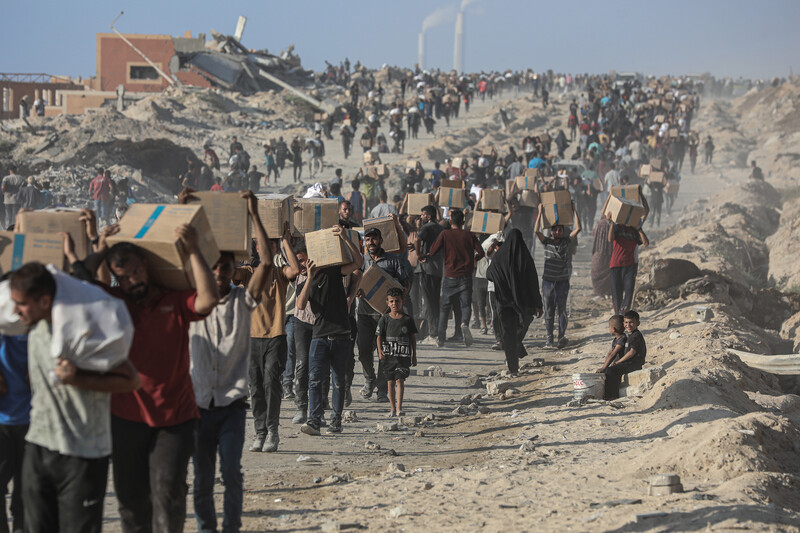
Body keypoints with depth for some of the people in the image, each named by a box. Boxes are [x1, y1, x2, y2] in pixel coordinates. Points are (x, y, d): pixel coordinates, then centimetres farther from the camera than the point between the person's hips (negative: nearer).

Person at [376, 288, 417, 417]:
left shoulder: (408, 319, 3)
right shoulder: (384, 319, 3)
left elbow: (413, 337, 9)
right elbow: (379, 336, 4)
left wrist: (414, 355, 8)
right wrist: (380, 350, -12)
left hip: (403, 355, -1)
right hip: (389, 356, 1)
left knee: (400, 380, -11)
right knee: (390, 382, 6)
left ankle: (399, 408, -13)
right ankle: (392, 408, 14)